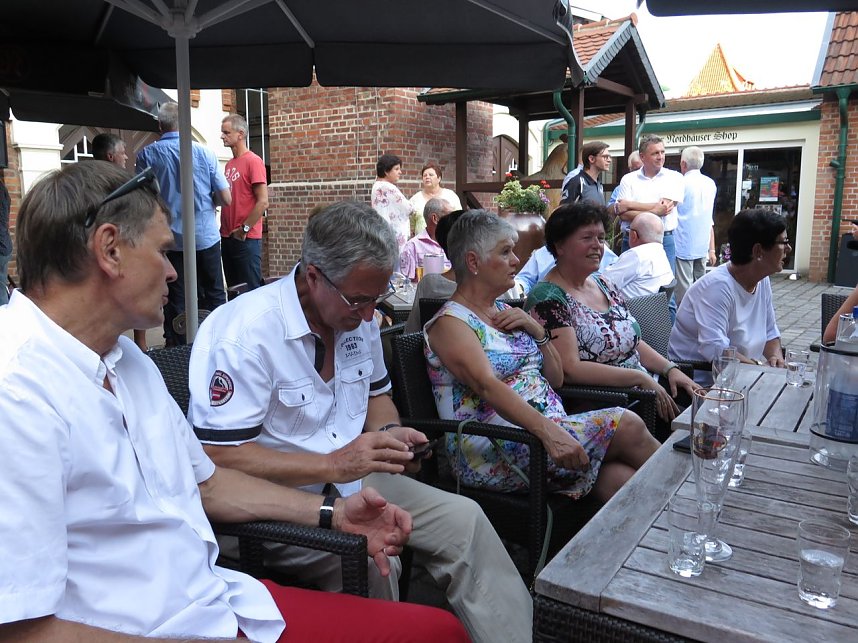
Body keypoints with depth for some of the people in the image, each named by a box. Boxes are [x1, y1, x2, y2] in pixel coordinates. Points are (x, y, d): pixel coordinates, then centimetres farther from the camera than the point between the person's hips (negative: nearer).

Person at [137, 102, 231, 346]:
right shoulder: (204, 153, -4)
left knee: (175, 301, 8)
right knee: (214, 297, 12)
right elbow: (225, 198, -3)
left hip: (170, 240, 0)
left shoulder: (147, 155, -5)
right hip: (206, 237, 0)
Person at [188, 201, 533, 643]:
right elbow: (219, 456, -23)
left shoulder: (358, 315, 3)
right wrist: (333, 464, -28)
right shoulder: (244, 332, -21)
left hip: (352, 480, 7)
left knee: (465, 520, -9)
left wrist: (390, 435, -3)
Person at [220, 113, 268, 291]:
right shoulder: (229, 164, 13)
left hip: (246, 239, -7)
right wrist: (225, 228, 9)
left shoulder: (253, 161, -9)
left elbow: (263, 202, -16)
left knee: (250, 289, -2)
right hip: (227, 237, 8)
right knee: (233, 289, 14)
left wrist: (244, 229, -14)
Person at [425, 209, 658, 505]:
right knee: (625, 425, -17)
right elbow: (487, 386, -24)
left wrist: (537, 330, 2)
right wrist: (547, 431, -36)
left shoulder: (505, 313, 18)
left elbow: (556, 378, 19)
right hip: (492, 453, -7)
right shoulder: (449, 323, -7)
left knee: (622, 480, -20)